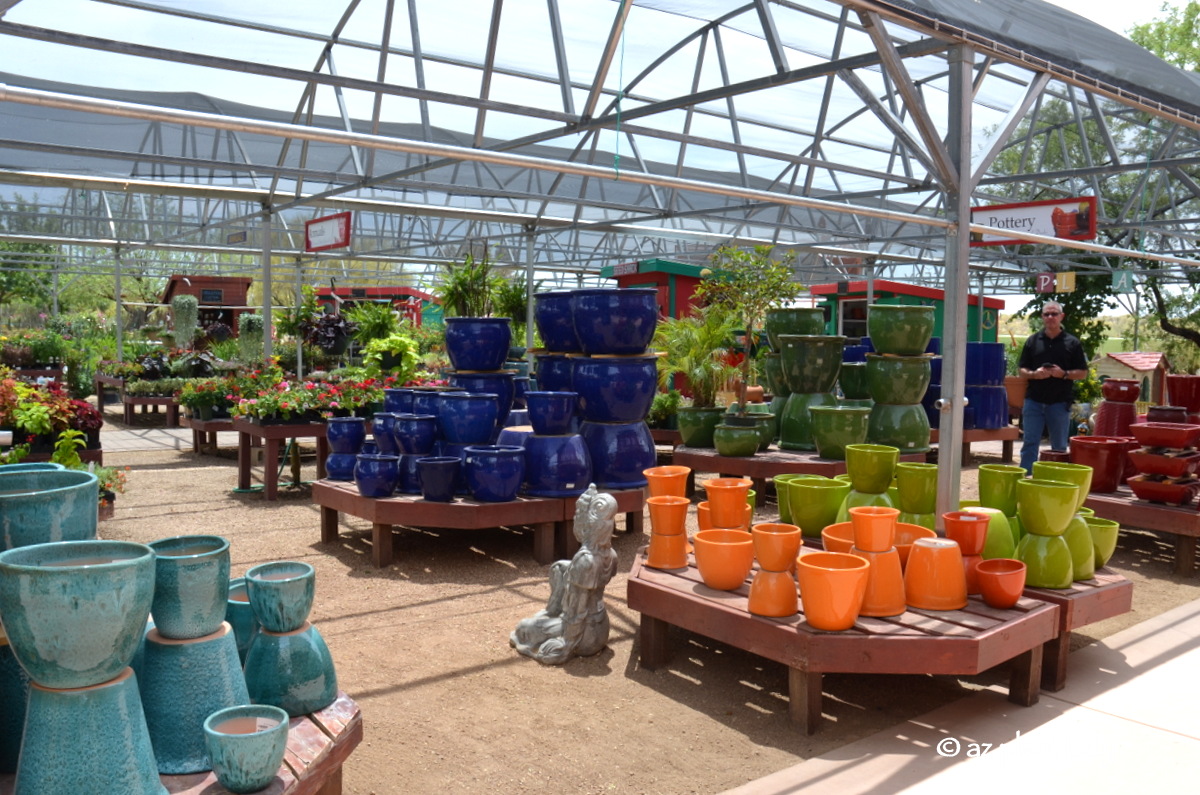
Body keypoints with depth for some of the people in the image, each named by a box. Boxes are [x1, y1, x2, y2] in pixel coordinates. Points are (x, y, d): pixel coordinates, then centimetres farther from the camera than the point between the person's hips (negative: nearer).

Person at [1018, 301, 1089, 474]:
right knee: (1030, 443, 0)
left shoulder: (1072, 343, 4)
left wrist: (1064, 374, -14)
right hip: (1034, 400, 1)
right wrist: (1034, 374, -12)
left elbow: (1082, 373, 4)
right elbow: (1021, 369, 9)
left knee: (1059, 447, 8)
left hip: (1060, 402, -1)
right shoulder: (1033, 341, 8)